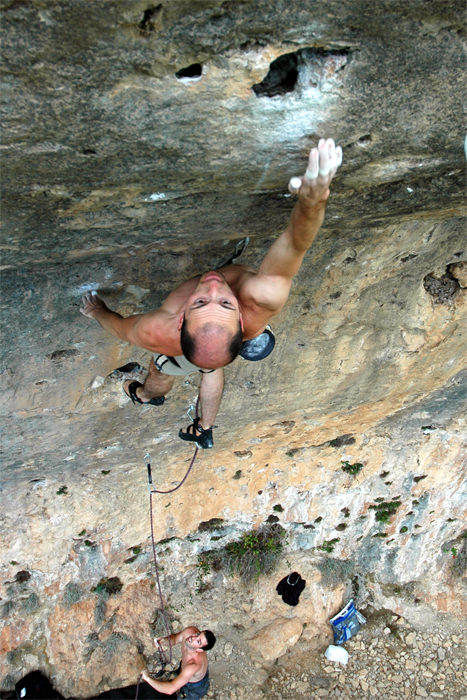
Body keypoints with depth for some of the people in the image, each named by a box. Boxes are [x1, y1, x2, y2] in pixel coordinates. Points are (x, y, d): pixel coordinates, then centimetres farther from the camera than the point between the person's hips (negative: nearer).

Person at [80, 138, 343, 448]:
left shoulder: (157, 333, -49)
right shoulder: (261, 303, -57)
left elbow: (121, 327, -26)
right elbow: (293, 247, -63)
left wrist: (98, 311, -2)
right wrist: (313, 202, -87)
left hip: (183, 357, -1)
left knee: (161, 375, 36)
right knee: (212, 369, 38)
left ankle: (148, 396, 75)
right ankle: (205, 431, 68)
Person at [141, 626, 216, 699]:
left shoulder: (194, 665, -50)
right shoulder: (189, 631, -32)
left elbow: (170, 689, -49)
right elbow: (175, 638, -8)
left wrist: (147, 678, -40)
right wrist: (164, 640, -31)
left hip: (195, 687, -6)